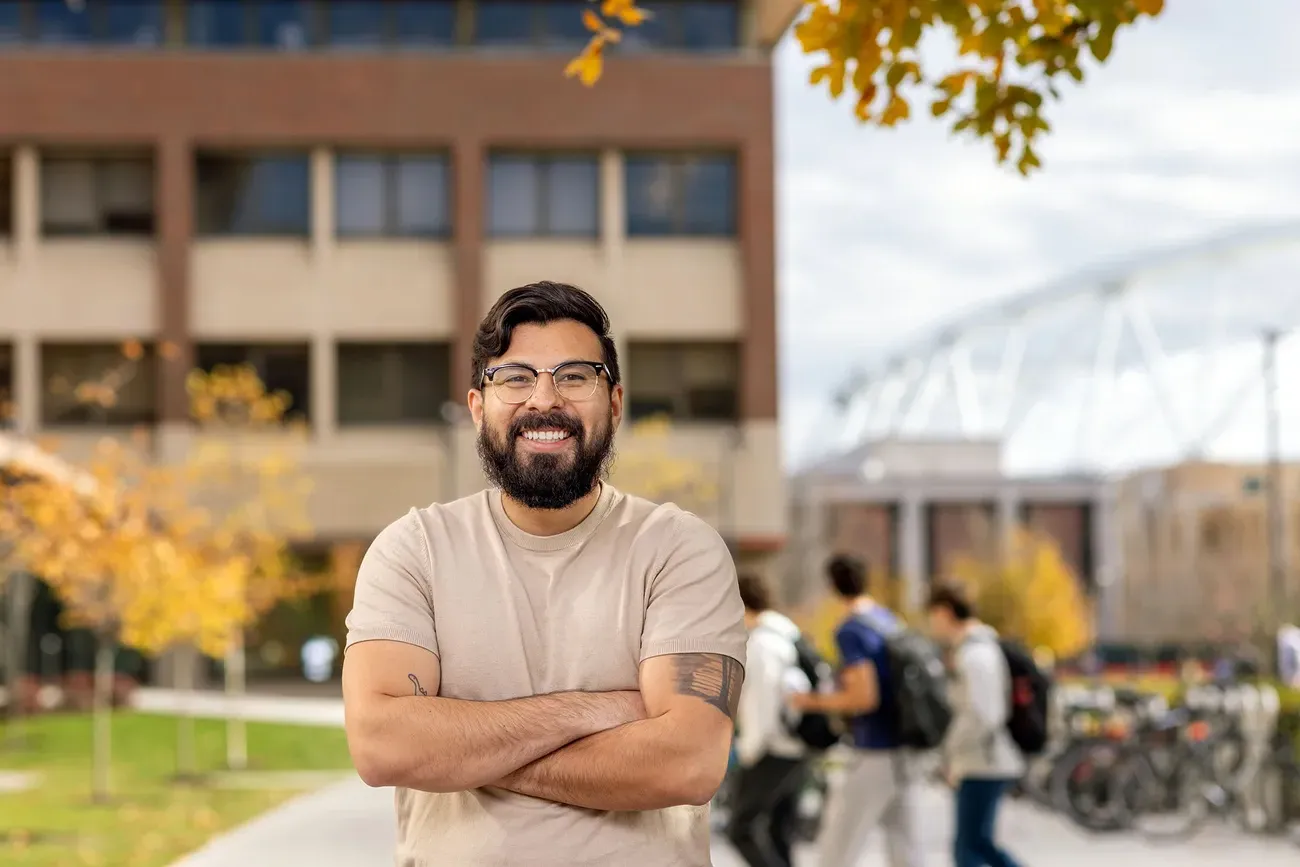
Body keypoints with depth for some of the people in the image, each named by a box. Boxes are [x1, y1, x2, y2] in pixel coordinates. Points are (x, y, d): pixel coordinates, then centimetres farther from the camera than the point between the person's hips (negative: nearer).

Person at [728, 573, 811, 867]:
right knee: (780, 832, 12)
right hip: (796, 749, 9)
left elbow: (763, 700, -19)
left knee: (741, 829, -4)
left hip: (771, 753, -9)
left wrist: (750, 747, -11)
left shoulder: (760, 643, -13)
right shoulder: (789, 637, 14)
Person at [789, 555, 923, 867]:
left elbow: (865, 697, -21)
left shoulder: (850, 631, -14)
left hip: (874, 756, -8)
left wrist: (814, 701, -8)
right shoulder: (890, 621, 11)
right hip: (902, 755, 8)